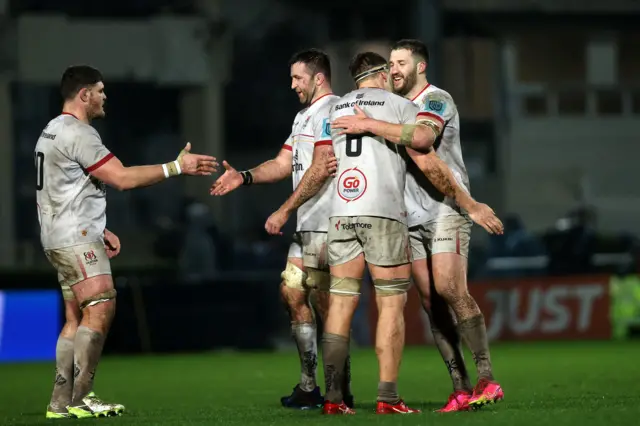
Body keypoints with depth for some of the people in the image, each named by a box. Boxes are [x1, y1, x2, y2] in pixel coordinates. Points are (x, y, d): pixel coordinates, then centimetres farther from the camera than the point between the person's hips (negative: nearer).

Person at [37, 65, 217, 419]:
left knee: (76, 317, 8)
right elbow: (122, 178, -18)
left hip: (61, 239, 10)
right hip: (77, 238, -10)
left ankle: (61, 402, 5)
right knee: (99, 310, -14)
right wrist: (177, 167, -14)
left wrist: (99, 230, 25)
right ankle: (80, 398, -18)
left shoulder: (53, 132, 20)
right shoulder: (78, 133, -14)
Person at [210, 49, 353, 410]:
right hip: (308, 225, 11)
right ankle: (309, 387, 14)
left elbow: (320, 168, -18)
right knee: (292, 293, 9)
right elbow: (284, 163, 21)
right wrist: (244, 177, 5)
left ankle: (340, 391, -6)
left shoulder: (330, 110, -11)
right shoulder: (304, 116, 22)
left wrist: (285, 211, -18)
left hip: (326, 224, -11)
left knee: (325, 302, -9)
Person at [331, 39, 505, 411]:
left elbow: (421, 137, -28)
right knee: (431, 301, 0)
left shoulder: (437, 100, -8)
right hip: (411, 216, 8)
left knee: (450, 290, -19)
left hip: (446, 209, -7)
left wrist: (368, 125, -25)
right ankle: (462, 387, 0)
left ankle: (487, 379, -16)